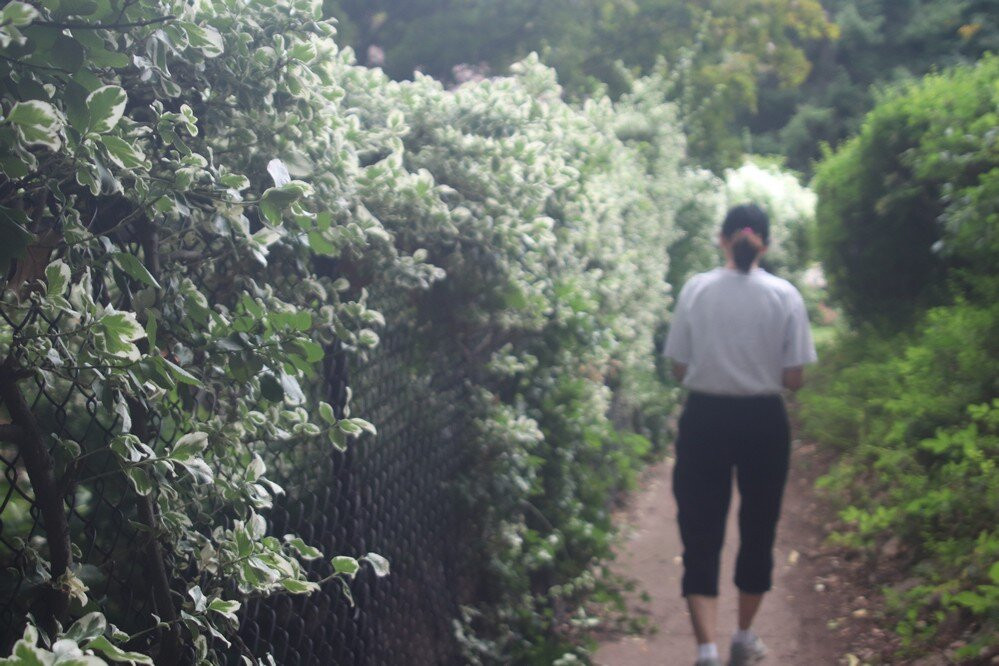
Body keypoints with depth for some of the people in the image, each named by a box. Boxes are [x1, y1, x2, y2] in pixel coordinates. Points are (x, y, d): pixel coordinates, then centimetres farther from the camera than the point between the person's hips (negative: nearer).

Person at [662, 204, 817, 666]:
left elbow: (679, 369, -2)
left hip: (705, 419, 0)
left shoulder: (696, 290, -6)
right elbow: (794, 379, -6)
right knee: (758, 529, 16)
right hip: (764, 421, 0)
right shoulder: (785, 296, -7)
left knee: (701, 532, 4)